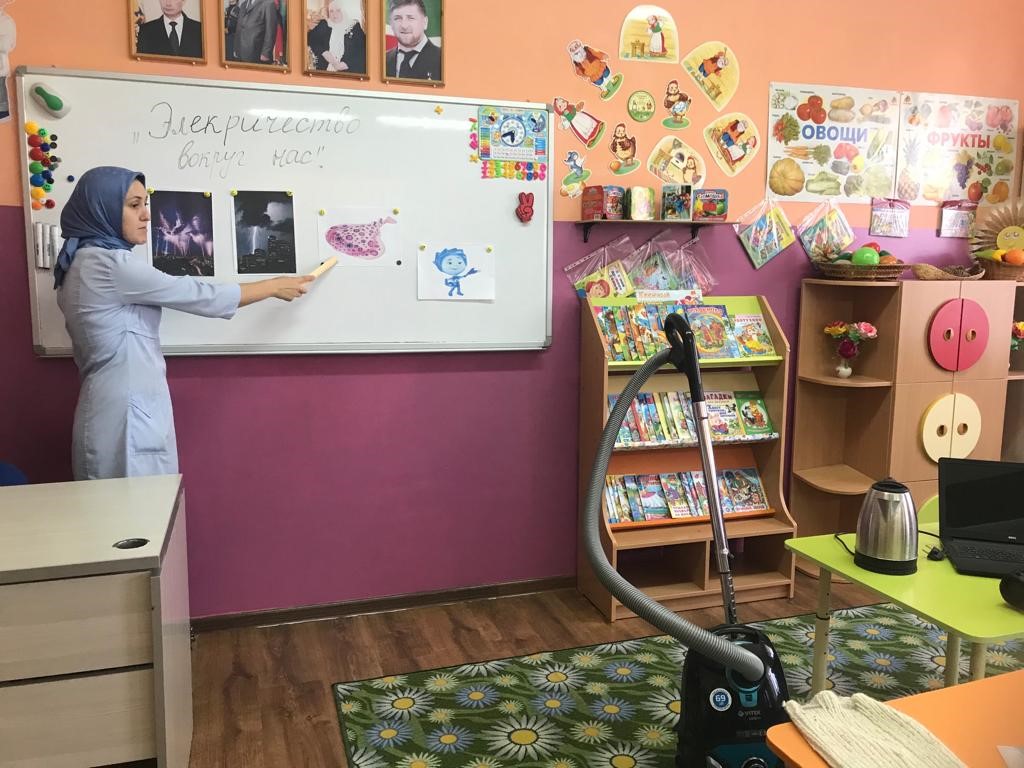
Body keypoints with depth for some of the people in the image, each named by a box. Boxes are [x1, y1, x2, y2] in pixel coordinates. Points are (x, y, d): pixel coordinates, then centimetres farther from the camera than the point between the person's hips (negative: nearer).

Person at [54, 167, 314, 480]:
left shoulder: (84, 263, 15)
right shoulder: (109, 264, -15)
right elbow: (203, 297, -13)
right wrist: (275, 286, -1)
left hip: (117, 410, 10)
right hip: (126, 416, -10)